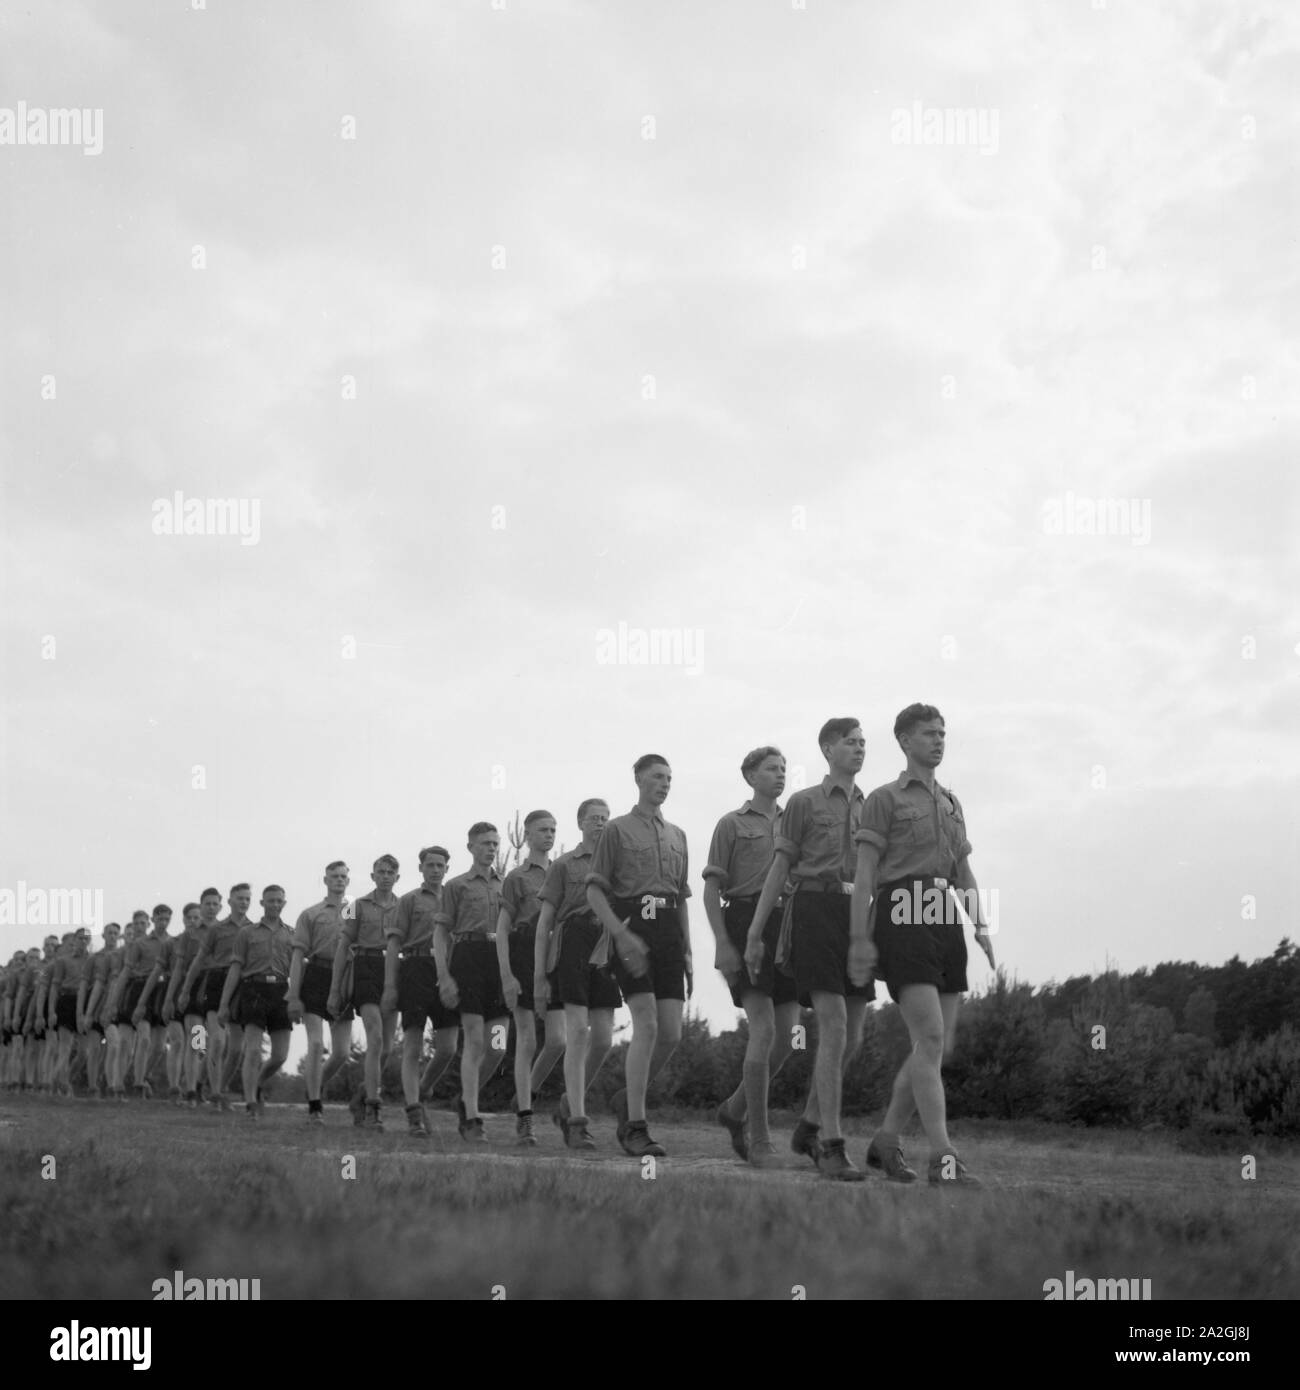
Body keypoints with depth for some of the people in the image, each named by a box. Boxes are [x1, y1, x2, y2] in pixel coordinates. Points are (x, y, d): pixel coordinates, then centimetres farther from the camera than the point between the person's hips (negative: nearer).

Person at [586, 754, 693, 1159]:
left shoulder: (677, 836, 21)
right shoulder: (618, 829, 4)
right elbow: (594, 891, -2)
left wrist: (687, 951, 17)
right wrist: (622, 935, -15)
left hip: (668, 933, 5)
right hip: (632, 930, -5)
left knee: (671, 1033, -2)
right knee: (646, 1025, -15)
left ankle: (629, 1098, 22)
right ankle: (635, 1127, -10)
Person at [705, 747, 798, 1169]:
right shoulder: (732, 824, 4)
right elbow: (711, 888, 0)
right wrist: (722, 943, -11)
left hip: (789, 925, 5)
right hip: (746, 922, -5)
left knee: (786, 1034, 1)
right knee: (764, 1030, -14)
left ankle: (736, 1108, 24)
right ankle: (759, 1140, -7)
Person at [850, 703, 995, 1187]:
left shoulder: (951, 803, 25)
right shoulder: (884, 799, 5)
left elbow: (965, 873, 21)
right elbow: (865, 872, -2)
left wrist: (981, 927, 6)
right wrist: (860, 938, -11)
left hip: (945, 921, 7)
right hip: (901, 919, -7)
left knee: (938, 1046, 4)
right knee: (930, 1038, -17)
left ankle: (885, 1142, 16)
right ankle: (943, 1158, -20)